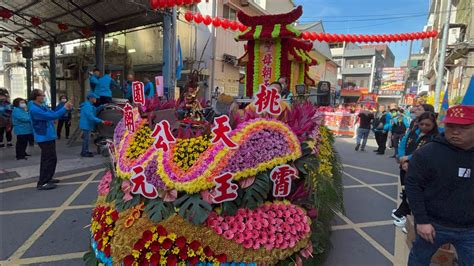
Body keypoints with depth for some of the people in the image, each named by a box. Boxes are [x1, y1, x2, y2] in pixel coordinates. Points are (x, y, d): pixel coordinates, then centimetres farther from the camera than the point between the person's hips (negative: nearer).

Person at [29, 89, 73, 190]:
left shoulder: (42, 107, 12)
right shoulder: (35, 109, -20)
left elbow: (53, 113, 14)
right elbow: (51, 116, -27)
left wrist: (65, 108, 0)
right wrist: (64, 108, -21)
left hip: (48, 137, 10)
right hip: (45, 138, -10)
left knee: (47, 159, 19)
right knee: (50, 159, -9)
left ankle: (46, 179, 31)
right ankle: (42, 183, -3)